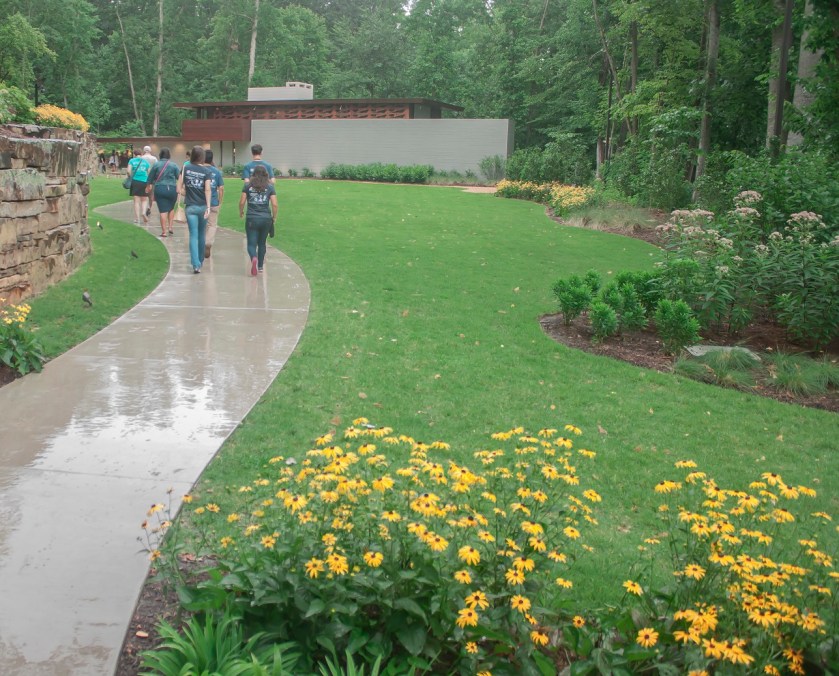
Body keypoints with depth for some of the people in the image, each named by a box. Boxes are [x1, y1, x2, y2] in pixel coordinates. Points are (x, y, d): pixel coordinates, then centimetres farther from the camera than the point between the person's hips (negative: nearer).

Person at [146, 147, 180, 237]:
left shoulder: (156, 165, 3)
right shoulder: (174, 165, 2)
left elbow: (150, 179, 8)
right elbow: (180, 177, -3)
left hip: (159, 189, 0)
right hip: (172, 189, 0)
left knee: (163, 210, 0)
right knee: (171, 208, 20)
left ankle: (164, 231, -1)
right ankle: (170, 227, 15)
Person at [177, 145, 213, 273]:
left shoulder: (185, 169, -2)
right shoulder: (207, 171, -5)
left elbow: (179, 189, -4)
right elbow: (208, 190, -17)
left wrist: (188, 195, 13)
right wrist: (208, 207, -20)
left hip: (190, 207, 0)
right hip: (203, 206, 0)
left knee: (193, 235, -1)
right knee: (201, 234, 16)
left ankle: (196, 264, -13)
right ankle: (200, 260, 30)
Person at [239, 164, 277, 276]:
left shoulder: (248, 186, 1)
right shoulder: (270, 187, 2)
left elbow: (242, 202, -1)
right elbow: (274, 204, -3)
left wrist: (241, 212, 18)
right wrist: (274, 217, 12)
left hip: (251, 219, -2)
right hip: (266, 219, 2)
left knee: (251, 244, 1)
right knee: (262, 243, 19)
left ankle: (254, 258, -29)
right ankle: (260, 266, 26)